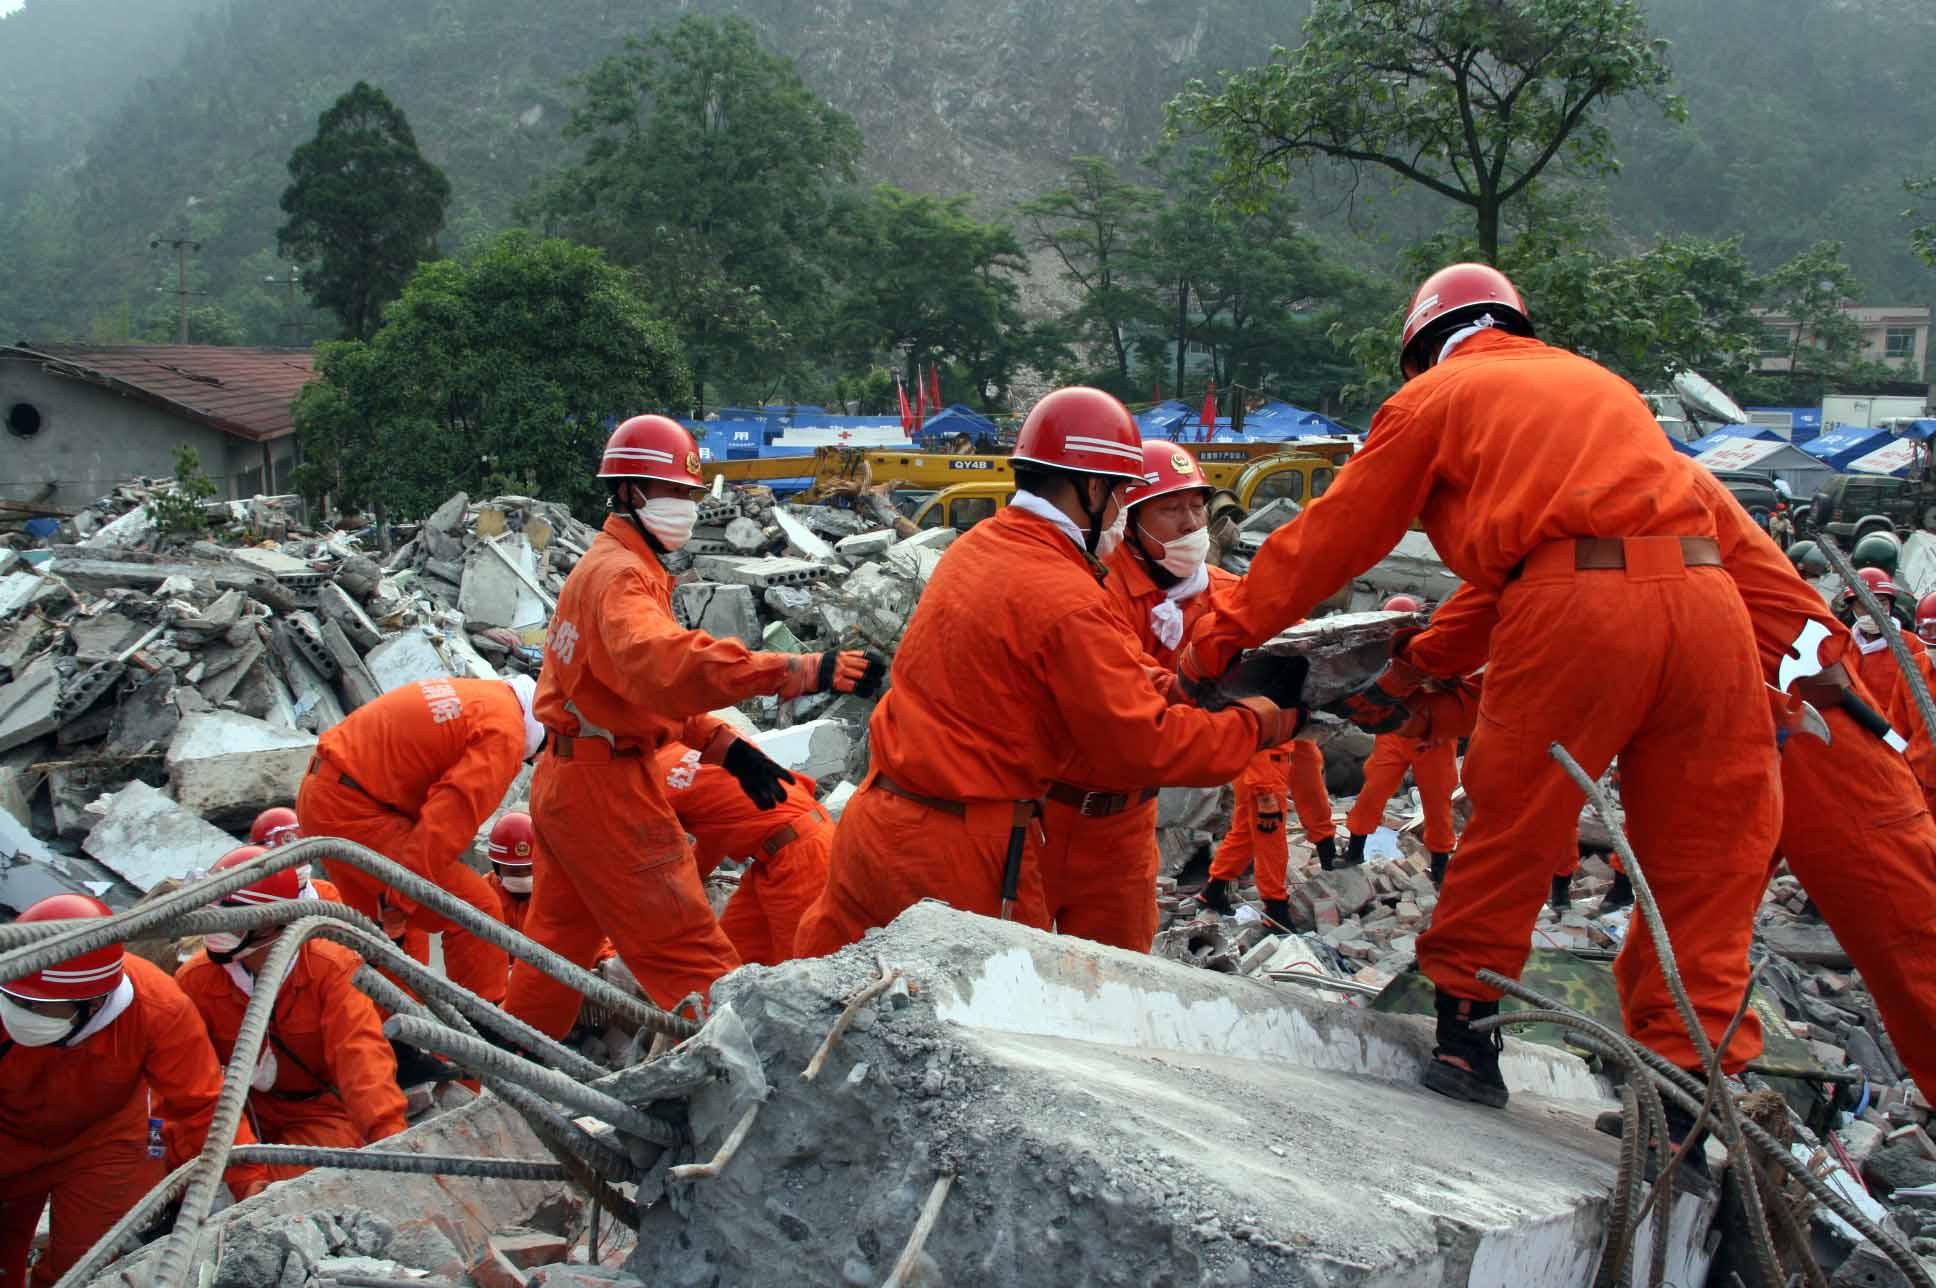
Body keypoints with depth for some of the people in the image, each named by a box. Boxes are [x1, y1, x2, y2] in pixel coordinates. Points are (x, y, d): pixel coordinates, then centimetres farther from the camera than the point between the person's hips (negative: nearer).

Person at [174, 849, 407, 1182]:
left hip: (322, 1110, -3)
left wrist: (388, 1134, -44)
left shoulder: (332, 970, -18)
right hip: (244, 1112, 4)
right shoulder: (195, 979, -9)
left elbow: (361, 1052, -30)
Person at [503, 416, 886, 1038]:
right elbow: (667, 664, -40)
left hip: (565, 777, 10)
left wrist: (725, 746, 1)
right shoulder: (618, 574, -19)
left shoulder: (611, 567, 16)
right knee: (690, 952, -8)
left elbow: (650, 685, 15)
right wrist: (800, 671, -48)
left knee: (558, 940, 23)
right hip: (605, 784, -10)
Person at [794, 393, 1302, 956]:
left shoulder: (973, 547, 5)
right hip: (962, 854, -8)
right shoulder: (1067, 600, -19)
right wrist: (1257, 725, -5)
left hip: (872, 821, 8)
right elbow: (1143, 748, -17)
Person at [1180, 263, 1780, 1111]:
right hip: (1706, 592, 5)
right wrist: (1427, 664, 35)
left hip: (1576, 608, -5)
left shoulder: (1436, 394, 17)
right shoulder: (1601, 383, 33)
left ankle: (1463, 1031, 22)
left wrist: (1222, 634, 25)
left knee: (1511, 825, 10)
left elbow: (1333, 535, 17)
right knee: (1704, 855, 10)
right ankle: (1692, 1066, 11)